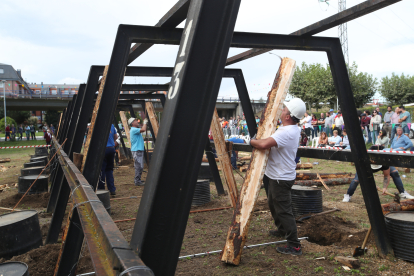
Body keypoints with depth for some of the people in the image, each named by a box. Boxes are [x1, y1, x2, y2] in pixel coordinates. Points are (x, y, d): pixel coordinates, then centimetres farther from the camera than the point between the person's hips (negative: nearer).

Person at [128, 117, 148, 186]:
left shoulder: (135, 130, 18)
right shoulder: (133, 130, -14)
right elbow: (143, 129, -25)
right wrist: (145, 123, -13)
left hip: (139, 150, 11)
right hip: (137, 150, -11)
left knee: (139, 166, 16)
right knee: (139, 166, -8)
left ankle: (137, 180, 24)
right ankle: (137, 181, -4)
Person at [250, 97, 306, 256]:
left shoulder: (286, 133, -28)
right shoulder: (293, 129, 5)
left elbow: (263, 144, -38)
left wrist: (252, 141, -17)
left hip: (281, 178, -11)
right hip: (276, 176, 11)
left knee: (283, 211, -5)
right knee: (273, 205, 26)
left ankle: (294, 246, 3)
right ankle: (282, 230, 45)